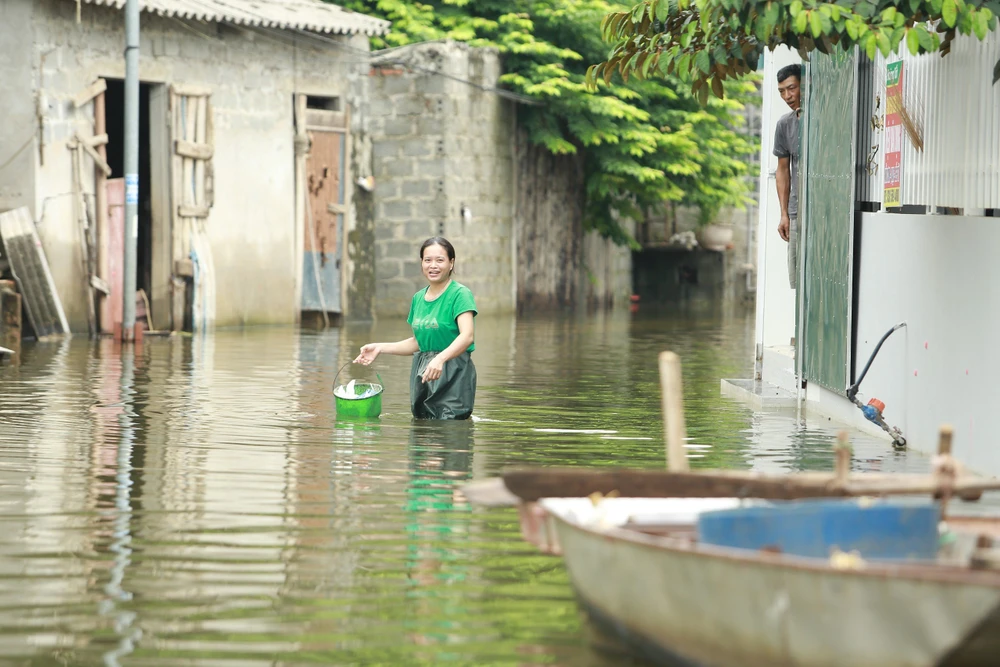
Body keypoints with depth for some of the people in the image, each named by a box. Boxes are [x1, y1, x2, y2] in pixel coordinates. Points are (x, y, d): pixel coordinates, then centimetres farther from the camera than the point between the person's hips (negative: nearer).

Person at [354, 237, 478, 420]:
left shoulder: (460, 294, -9)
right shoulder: (418, 298, 14)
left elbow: (467, 336, -22)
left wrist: (440, 358, -37)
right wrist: (381, 347, 14)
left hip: (453, 374, -7)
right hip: (422, 371, 7)